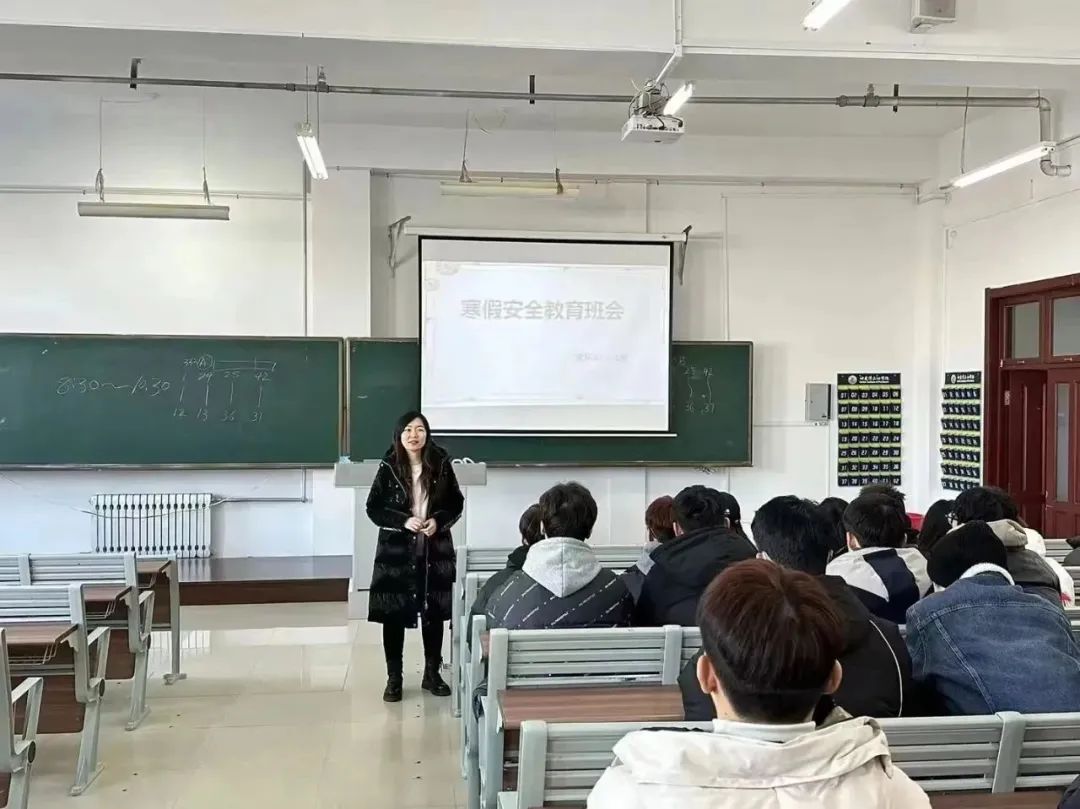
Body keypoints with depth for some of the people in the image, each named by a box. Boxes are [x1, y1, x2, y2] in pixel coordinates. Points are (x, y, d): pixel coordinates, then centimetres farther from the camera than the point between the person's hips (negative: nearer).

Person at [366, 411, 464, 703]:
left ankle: (432, 673, 24)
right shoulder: (389, 468, -4)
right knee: (393, 615, 2)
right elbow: (373, 508, -2)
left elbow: (457, 503, 5)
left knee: (434, 613, 9)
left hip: (435, 551, 1)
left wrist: (438, 521, -14)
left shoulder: (441, 465, -2)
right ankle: (394, 678, 15)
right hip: (396, 551, -1)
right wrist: (404, 521, -16)